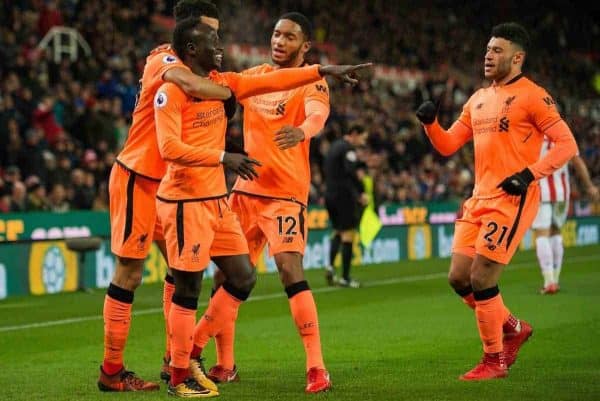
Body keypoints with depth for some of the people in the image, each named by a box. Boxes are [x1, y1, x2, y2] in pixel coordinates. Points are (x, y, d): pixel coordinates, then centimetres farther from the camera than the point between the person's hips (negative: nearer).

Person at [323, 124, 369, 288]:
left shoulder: (335, 146, 15)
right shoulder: (348, 149, -12)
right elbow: (350, 172, -26)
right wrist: (361, 192, -24)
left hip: (330, 195, 8)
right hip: (344, 195, -8)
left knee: (338, 231, 19)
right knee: (348, 234, -3)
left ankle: (330, 265, -1)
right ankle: (345, 277, -3)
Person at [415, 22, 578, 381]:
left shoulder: (532, 96, -7)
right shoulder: (479, 99, 16)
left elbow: (567, 144, -11)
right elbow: (448, 145, 18)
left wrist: (529, 174, -20)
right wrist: (430, 122, -1)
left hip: (512, 200, -8)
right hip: (479, 199, 8)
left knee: (481, 279, -11)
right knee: (459, 278, 5)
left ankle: (494, 361, 4)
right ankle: (514, 328, 26)